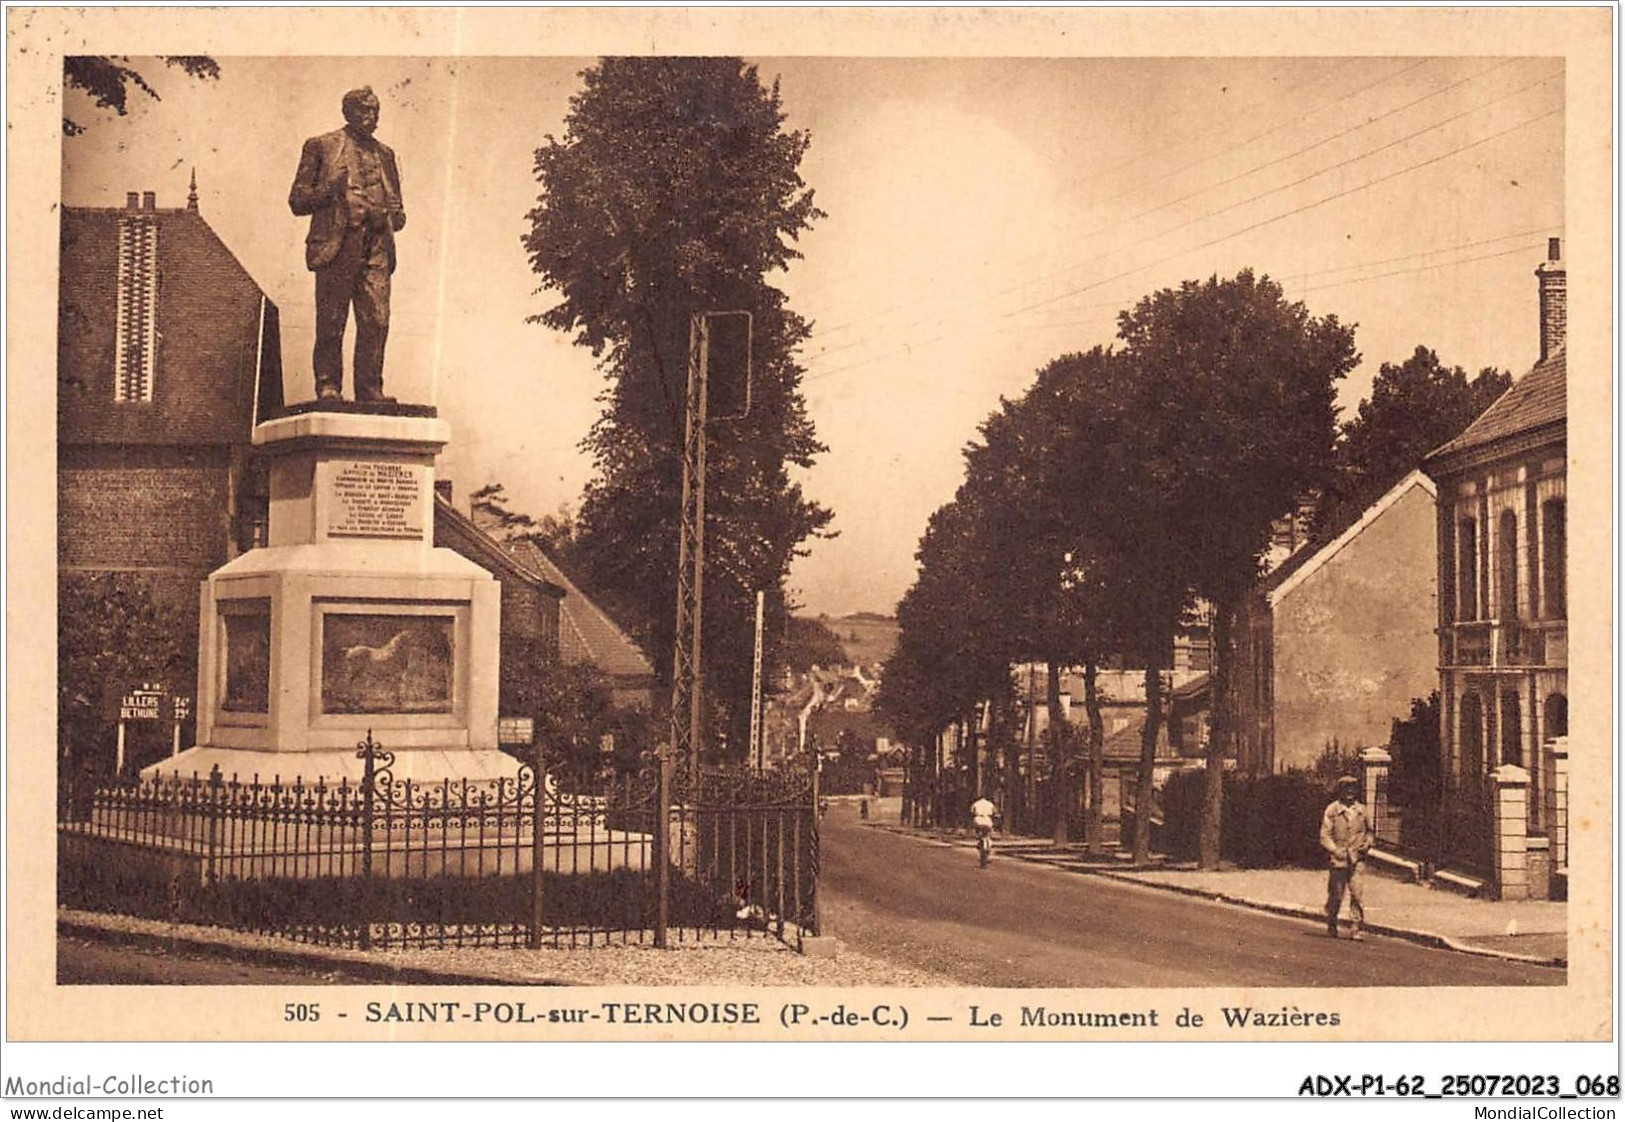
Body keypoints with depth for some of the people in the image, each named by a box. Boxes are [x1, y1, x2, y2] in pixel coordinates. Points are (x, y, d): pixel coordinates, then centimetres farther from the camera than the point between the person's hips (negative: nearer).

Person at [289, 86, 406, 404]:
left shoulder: (384, 153, 24)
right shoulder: (321, 146, 10)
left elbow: (396, 204, 28)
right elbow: (297, 201, 7)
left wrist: (395, 216, 4)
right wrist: (330, 190, -11)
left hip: (376, 247, 4)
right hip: (336, 244, -4)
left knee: (376, 321, -5)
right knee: (331, 323, -6)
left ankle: (370, 390, -1)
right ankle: (328, 388, -2)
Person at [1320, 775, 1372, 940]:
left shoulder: (1360, 810, 10)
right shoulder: (1332, 810, -1)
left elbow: (1368, 831, 26)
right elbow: (1325, 836, -3)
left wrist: (1367, 843, 7)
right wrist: (1336, 851, -15)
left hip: (1356, 860, 2)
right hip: (1337, 860, -2)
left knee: (1356, 894, -8)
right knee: (1335, 894, 6)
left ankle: (1358, 928, -4)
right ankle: (1331, 926, 25)